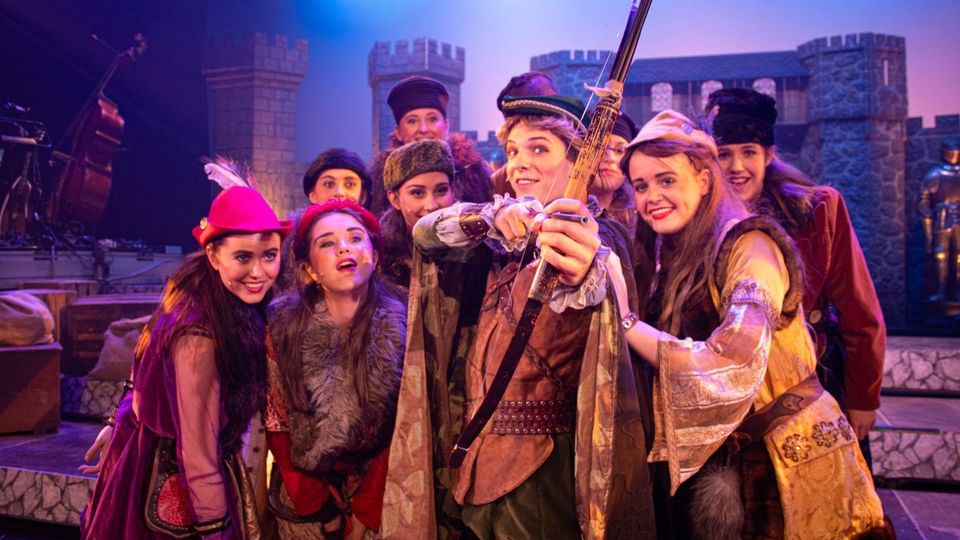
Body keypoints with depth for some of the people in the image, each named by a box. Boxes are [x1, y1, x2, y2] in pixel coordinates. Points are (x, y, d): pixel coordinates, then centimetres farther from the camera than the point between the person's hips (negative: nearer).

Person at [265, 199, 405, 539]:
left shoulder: (399, 327, -16)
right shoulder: (283, 324, -16)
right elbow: (276, 421, -7)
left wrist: (364, 511, -10)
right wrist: (318, 507, -7)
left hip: (373, 495, 0)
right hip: (304, 501, 0)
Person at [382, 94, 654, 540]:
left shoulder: (592, 241, -8)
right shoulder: (503, 245, 10)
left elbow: (605, 300, -30)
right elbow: (425, 233, -5)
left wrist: (582, 273, -55)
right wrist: (493, 216, -25)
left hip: (543, 464, -6)